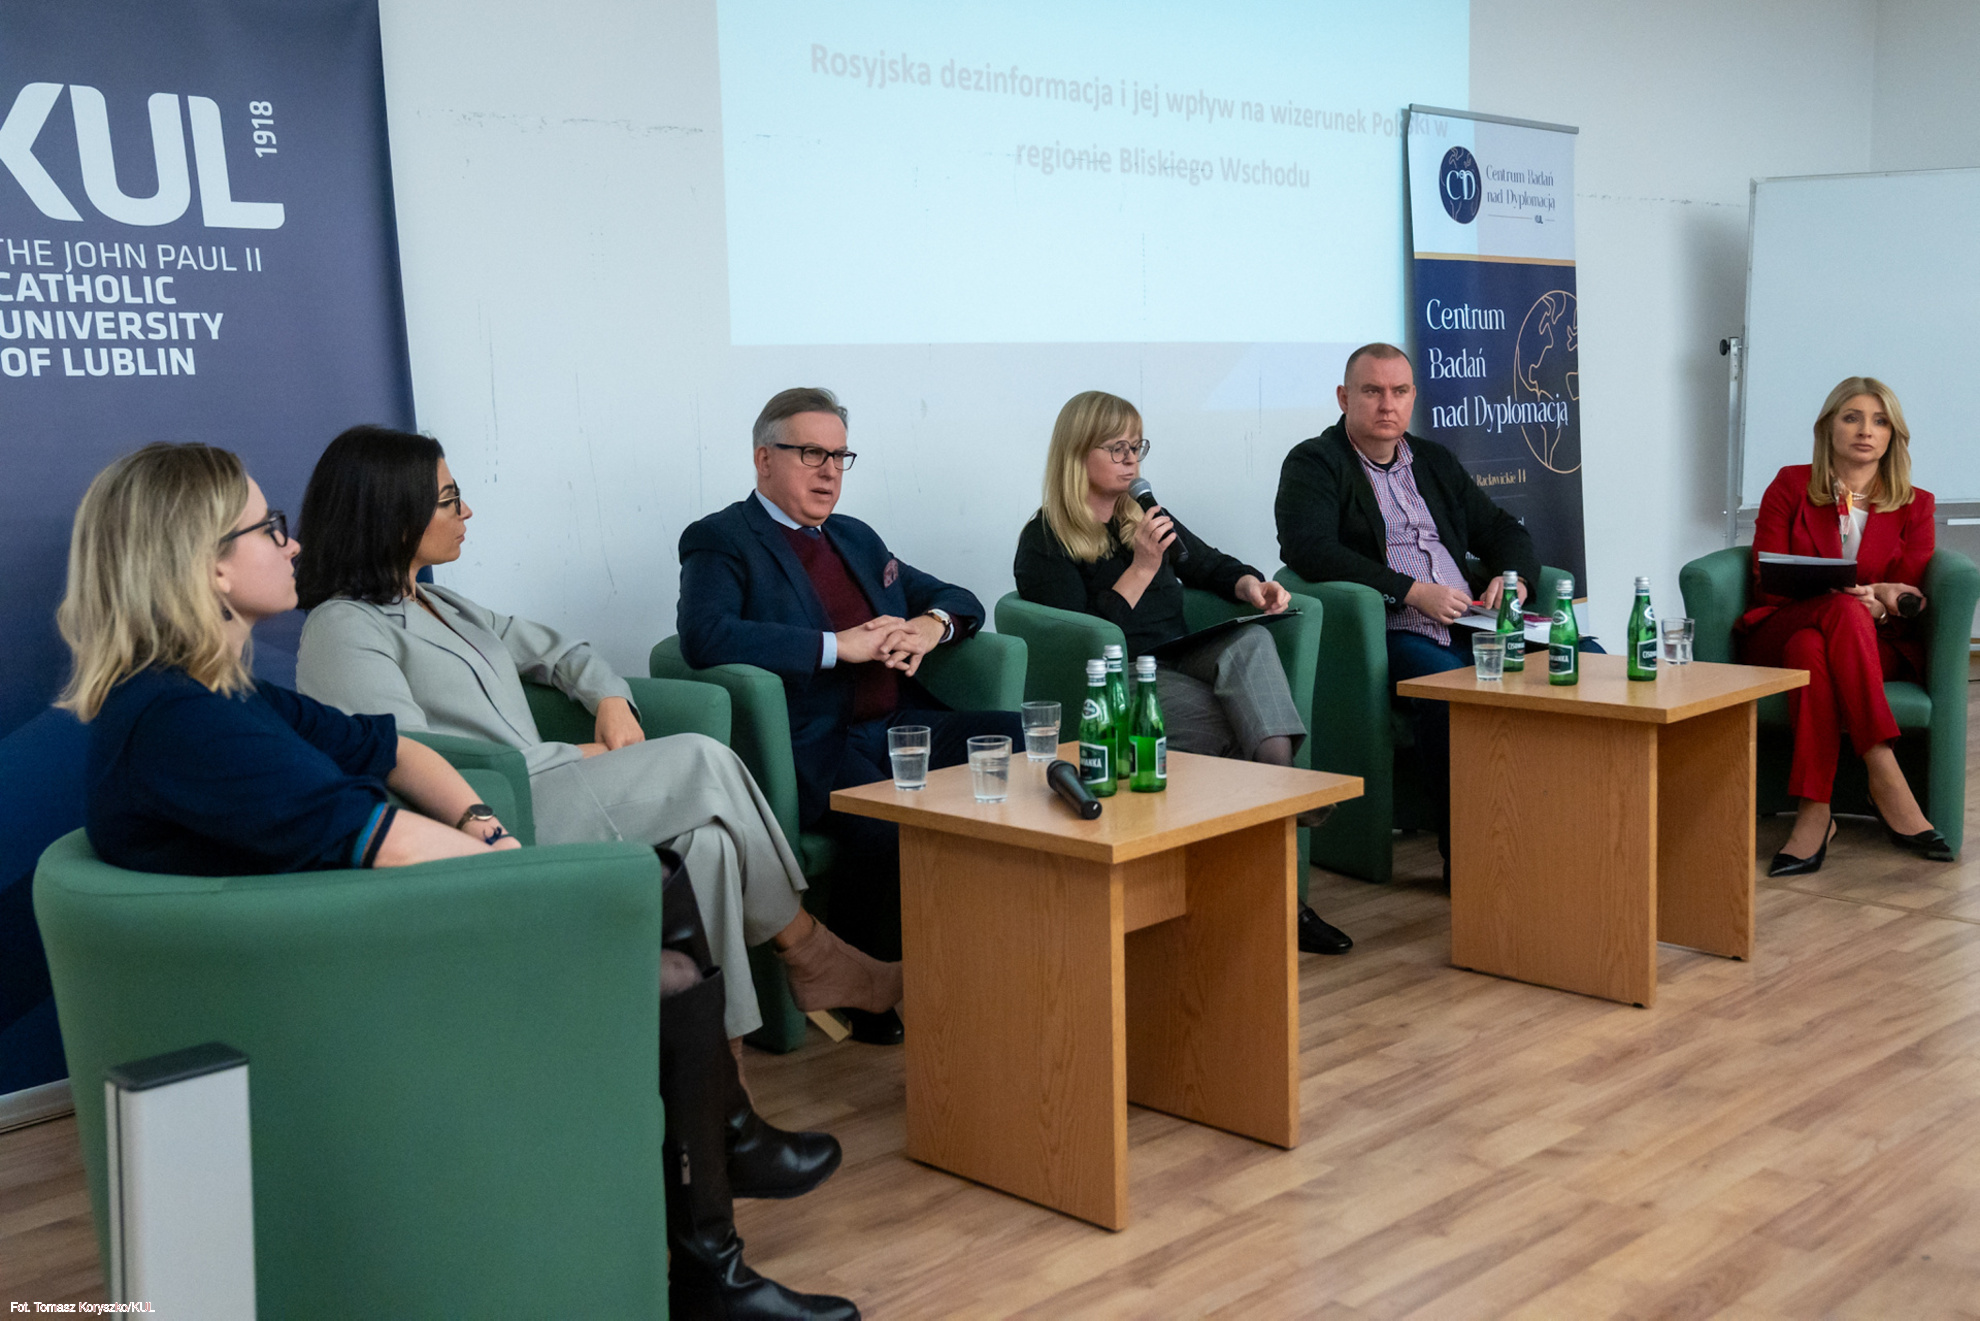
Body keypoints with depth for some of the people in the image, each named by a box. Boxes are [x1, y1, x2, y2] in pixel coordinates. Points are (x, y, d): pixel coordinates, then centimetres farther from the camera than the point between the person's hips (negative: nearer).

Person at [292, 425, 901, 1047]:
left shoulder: (440, 606, 22)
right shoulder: (343, 630, -6)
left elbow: (552, 650, 30)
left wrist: (611, 699, 6)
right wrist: (577, 758, -10)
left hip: (532, 795, 8)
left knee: (708, 841, -18)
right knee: (703, 761, -16)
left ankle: (714, 1059, -19)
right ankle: (814, 960, -3)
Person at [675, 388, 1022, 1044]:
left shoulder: (856, 538, 26)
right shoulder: (721, 540, 4)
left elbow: (958, 599, 29)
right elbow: (704, 636, -16)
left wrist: (930, 626, 3)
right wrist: (839, 645, -17)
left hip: (898, 728, 7)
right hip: (815, 748, -7)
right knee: (887, 828, -36)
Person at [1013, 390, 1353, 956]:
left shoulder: (1144, 518, 23)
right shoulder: (1044, 543, 1)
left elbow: (1211, 566, 31)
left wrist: (1251, 585, 7)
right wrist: (1142, 567, -12)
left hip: (1184, 662, 6)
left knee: (1252, 641, -31)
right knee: (1242, 738, -32)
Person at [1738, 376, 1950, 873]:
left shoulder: (1915, 506, 11)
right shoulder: (1790, 486, 8)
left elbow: (1910, 602, 4)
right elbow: (1768, 584, -1)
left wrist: (1881, 598, -22)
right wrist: (1851, 598, -18)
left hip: (1878, 645, 1)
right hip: (1780, 634, 0)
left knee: (1811, 649, -38)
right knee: (1843, 612, -38)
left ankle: (1814, 813, -47)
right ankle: (1886, 780, -45)